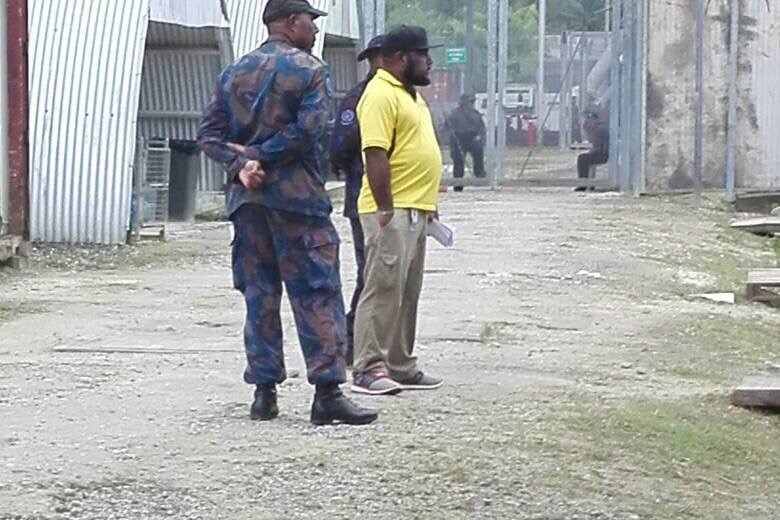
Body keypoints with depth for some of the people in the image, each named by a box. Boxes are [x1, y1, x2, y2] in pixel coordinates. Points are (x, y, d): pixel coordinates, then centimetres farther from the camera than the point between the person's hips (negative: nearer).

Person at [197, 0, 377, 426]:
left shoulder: (234, 73, 12)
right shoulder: (309, 70, -5)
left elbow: (209, 135, 6)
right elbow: (307, 130, -16)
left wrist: (241, 163, -6)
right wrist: (258, 156, -9)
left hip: (247, 198, 6)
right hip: (297, 197, -5)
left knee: (259, 294, 10)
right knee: (316, 294, -4)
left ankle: (264, 391, 10)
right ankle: (327, 393, -8)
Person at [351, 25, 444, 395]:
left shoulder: (409, 95, 19)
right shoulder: (381, 95, -14)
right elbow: (376, 155, -20)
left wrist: (426, 205, 23)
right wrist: (386, 209, -23)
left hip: (415, 210, 10)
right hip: (393, 212, -10)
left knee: (407, 293, 12)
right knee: (384, 289, -10)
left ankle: (400, 367, 18)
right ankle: (368, 369, -9)